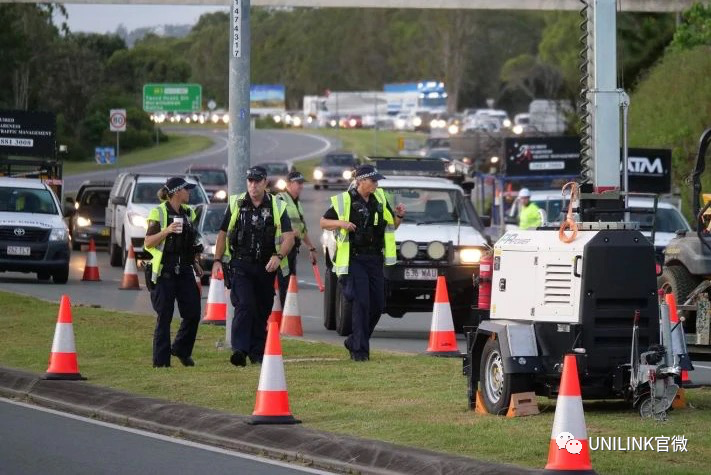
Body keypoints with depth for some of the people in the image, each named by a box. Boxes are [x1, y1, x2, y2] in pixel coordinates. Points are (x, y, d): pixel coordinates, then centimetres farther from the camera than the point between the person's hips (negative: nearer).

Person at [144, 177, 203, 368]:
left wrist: (195, 263, 20)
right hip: (164, 271, -6)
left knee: (193, 313, 0)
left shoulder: (188, 213, 13)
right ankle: (161, 360, 2)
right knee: (164, 316, -4)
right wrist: (167, 231, -23)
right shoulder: (159, 213, -6)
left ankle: (182, 350, 21)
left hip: (184, 271, 6)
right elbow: (148, 242, -10)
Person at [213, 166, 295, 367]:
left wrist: (279, 256, -22)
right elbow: (223, 234, 11)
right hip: (240, 265, -2)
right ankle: (239, 350, -25)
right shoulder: (236, 204, 6)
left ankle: (257, 354, 18)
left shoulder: (277, 207, 3)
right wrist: (217, 260, 3)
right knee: (244, 306, -17)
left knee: (262, 312, 7)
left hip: (266, 267, 2)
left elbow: (288, 237, -4)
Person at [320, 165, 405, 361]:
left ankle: (354, 342, 23)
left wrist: (399, 216, 0)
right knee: (362, 303, -14)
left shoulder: (380, 199, 11)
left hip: (375, 259, 6)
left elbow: (393, 225, 21)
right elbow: (323, 222, 1)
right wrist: (340, 223, -17)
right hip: (354, 259, -6)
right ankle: (360, 350, -9)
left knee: (378, 304, 6)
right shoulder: (344, 201, -5)